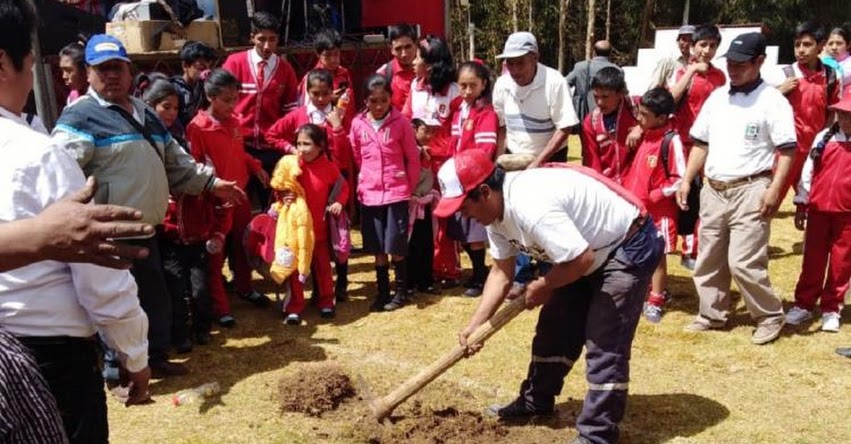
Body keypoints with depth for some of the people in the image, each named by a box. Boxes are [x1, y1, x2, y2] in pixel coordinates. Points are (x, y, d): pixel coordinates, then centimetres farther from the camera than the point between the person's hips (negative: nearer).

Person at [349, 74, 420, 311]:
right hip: (369, 195, 3)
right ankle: (383, 292, 22)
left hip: (396, 193, -3)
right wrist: (362, 182, 10)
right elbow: (355, 157, 11)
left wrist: (409, 187, 2)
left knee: (396, 246, 2)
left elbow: (413, 159, 0)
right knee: (377, 248, 10)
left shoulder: (401, 123, -7)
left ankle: (401, 291, 18)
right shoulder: (357, 124, 0)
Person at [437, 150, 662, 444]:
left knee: (605, 347, -11)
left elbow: (582, 258, -34)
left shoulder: (531, 208, -36)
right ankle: (536, 402, 32)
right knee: (554, 329, 15)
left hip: (628, 247, -10)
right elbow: (502, 272, 2)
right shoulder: (495, 210, -4)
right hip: (589, 253, 10)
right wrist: (475, 324, -5)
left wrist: (543, 286, -16)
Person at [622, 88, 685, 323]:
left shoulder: (671, 140, -16)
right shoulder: (645, 136, 5)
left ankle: (655, 301, 15)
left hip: (659, 210, -7)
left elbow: (680, 180, -17)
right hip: (637, 207, 7)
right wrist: (628, 191, 4)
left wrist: (652, 197, -18)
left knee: (657, 254, 4)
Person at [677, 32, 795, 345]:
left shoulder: (772, 100, -6)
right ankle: (712, 314, 28)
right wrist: (687, 180, 10)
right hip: (713, 190, 7)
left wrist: (774, 188, -19)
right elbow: (700, 143, 16)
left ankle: (770, 317, 10)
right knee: (708, 259, 12)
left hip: (750, 191, -7)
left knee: (744, 262, -10)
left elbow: (787, 150, -9)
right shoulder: (717, 97, 12)